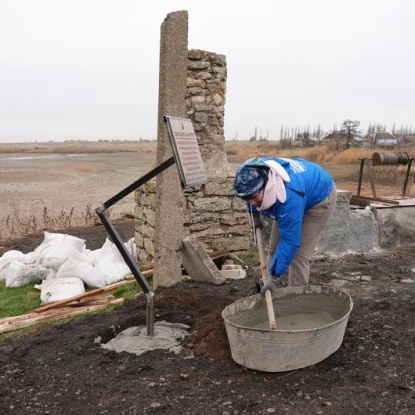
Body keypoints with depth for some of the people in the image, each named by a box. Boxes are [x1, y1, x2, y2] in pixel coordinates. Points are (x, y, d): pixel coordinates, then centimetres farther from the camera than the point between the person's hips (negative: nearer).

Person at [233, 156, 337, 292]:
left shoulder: (290, 197, -46)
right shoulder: (256, 174, -27)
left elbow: (290, 242, -39)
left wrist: (274, 276, -33)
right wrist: (254, 215, 8)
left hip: (318, 198, -7)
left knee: (299, 255, -15)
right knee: (274, 248, 4)